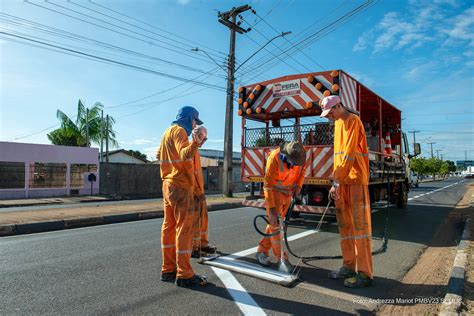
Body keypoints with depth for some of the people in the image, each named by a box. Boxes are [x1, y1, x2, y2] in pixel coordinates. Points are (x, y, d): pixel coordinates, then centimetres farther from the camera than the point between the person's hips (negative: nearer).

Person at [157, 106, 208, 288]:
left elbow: (159, 155, 28)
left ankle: (168, 270, 18)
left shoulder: (168, 131, 19)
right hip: (180, 186, -10)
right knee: (184, 228, -7)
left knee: (169, 226, 10)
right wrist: (195, 144, -46)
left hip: (168, 184, 10)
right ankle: (184, 275, -3)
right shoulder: (179, 130, -10)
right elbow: (184, 154, -28)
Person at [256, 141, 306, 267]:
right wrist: (271, 208, -30)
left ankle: (262, 251, 18)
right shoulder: (275, 158, -28)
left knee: (278, 223, 7)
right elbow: (268, 185, -27)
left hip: (288, 193, 5)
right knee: (275, 223, -8)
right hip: (274, 192, -5)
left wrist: (298, 186, -8)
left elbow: (302, 171, 9)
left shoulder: (299, 155, -13)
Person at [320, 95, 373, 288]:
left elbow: (350, 153, -16)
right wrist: (336, 182, 14)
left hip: (355, 180, -8)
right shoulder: (338, 123, 20)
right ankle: (349, 266, 21)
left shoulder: (353, 121, -6)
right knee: (345, 224, 11)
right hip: (342, 181, 9)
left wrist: (336, 181, -19)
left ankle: (365, 273, 3)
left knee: (360, 224, -4)